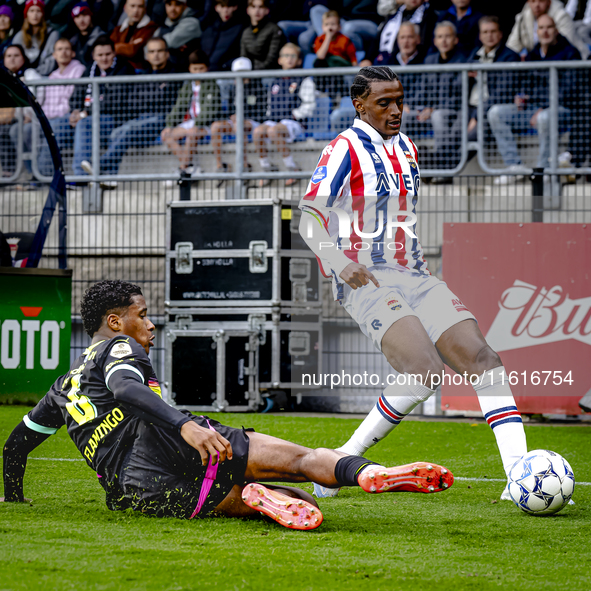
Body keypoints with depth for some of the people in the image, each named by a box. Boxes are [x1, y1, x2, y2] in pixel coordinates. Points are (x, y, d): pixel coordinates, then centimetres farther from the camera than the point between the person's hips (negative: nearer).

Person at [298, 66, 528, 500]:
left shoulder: (407, 149, 18)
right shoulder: (346, 148, -6)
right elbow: (309, 216, -15)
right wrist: (342, 264, -29)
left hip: (412, 276, 7)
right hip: (365, 281, -7)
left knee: (482, 357, -12)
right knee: (425, 371, -27)